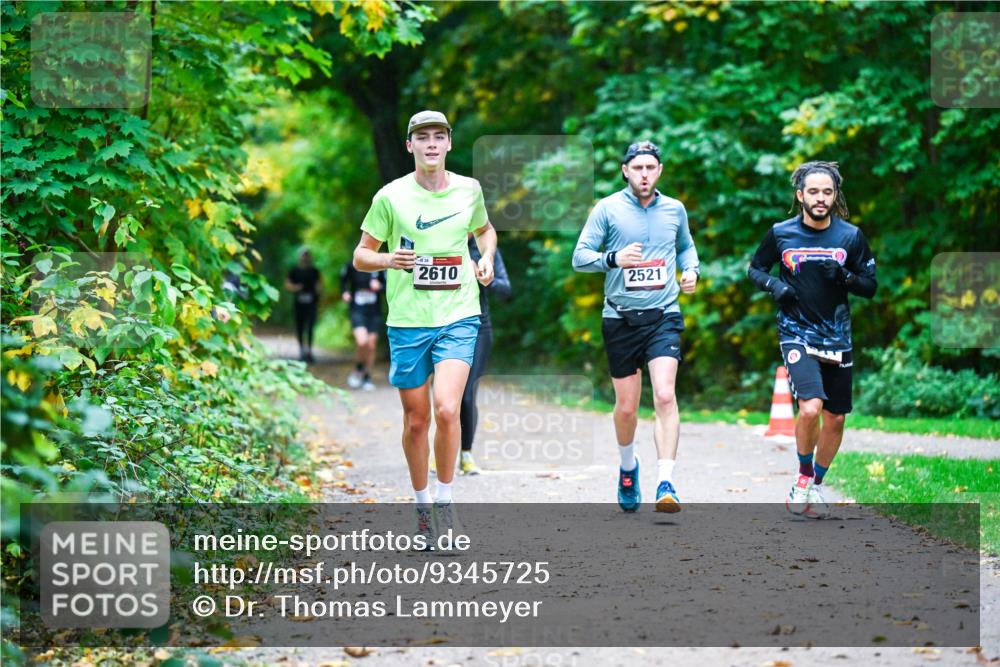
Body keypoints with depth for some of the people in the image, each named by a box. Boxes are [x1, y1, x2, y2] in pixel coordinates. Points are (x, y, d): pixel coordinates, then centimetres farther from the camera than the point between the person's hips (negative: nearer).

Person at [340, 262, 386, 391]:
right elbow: (343, 278, 16)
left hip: (374, 312, 2)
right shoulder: (351, 266, -3)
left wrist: (379, 286, -13)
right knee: (362, 341, -22)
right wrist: (344, 292, 1)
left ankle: (367, 378, 21)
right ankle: (358, 370, 4)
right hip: (357, 310, -2)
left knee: (371, 345, 5)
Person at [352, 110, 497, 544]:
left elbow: (485, 230, 26)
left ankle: (444, 500, -1)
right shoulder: (391, 197, -2)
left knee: (447, 410, -18)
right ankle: (422, 503, 26)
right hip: (407, 322, 0)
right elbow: (361, 256, 4)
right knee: (415, 420, 6)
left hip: (458, 317, 0)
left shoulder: (469, 190, 5)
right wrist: (389, 260, -17)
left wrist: (487, 257, 6)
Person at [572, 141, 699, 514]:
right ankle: (628, 467, 36)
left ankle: (665, 484, -21)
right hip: (621, 318, 0)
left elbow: (686, 245, 27)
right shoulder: (608, 209, -1)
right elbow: (580, 257, -2)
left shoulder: (674, 210, 8)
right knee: (626, 406, 6)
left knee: (665, 396, -18)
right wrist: (614, 258, -20)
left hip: (663, 315, 1)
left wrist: (691, 270, 6)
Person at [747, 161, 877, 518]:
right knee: (810, 408, -23)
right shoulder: (780, 233, -3)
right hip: (797, 334, -3)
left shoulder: (851, 236, 0)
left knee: (835, 419, 9)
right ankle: (803, 476, 2)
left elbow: (871, 287, 5)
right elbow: (754, 268, 12)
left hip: (837, 338, 3)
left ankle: (816, 484, 31)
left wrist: (845, 277, -15)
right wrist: (773, 284, -9)